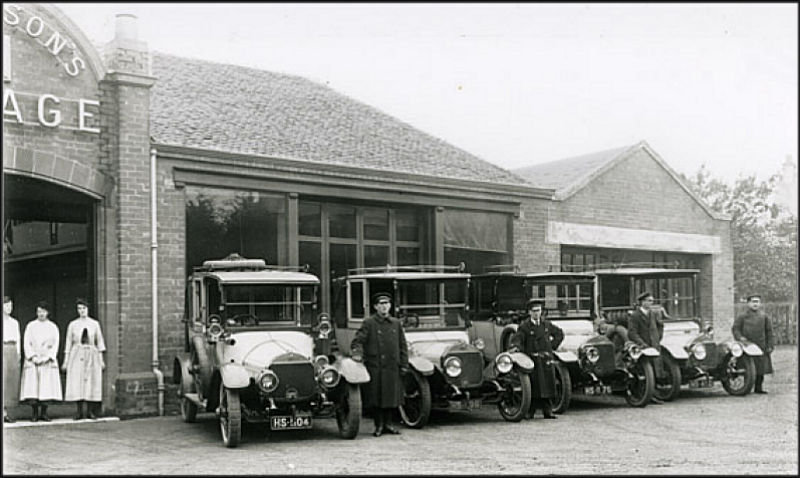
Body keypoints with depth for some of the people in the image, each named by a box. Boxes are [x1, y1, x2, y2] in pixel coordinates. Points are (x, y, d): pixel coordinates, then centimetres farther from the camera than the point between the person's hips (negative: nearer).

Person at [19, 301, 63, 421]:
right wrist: (33, 357, -10)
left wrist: (47, 357, -8)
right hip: (32, 360, 0)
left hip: (48, 360, 0)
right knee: (32, 386, -7)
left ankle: (44, 413, 0)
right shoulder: (31, 326, 7)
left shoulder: (53, 327, 8)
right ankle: (35, 413, -2)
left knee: (47, 386, -5)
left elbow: (55, 344, 4)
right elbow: (26, 343, 2)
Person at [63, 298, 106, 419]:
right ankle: (79, 412, 1)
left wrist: (101, 359, 3)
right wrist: (65, 361, 4)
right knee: (77, 383, -5)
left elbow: (99, 342, 8)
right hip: (77, 355, 0)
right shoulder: (73, 325, 5)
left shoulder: (95, 324, 6)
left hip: (92, 355, 1)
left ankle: (90, 411, 5)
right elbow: (68, 343, 7)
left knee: (91, 382, -1)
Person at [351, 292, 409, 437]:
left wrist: (404, 365, 8)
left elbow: (402, 345, 14)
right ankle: (379, 425, 11)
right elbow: (358, 341, -7)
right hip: (375, 366, -4)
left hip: (392, 367, 4)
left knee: (391, 396, 8)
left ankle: (387, 424, 20)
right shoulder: (368, 323, -1)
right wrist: (357, 353, -26)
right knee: (376, 397, 0)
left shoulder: (396, 323, 12)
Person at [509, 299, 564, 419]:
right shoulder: (524, 326, -1)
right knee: (532, 386, -5)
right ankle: (529, 412, 2)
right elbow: (517, 337, -14)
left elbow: (560, 333, 24)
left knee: (547, 384, 3)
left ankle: (548, 411, 10)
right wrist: (516, 346, -34)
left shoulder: (547, 324, 12)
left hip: (546, 359, 4)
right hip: (531, 359, -4)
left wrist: (553, 345, 13)